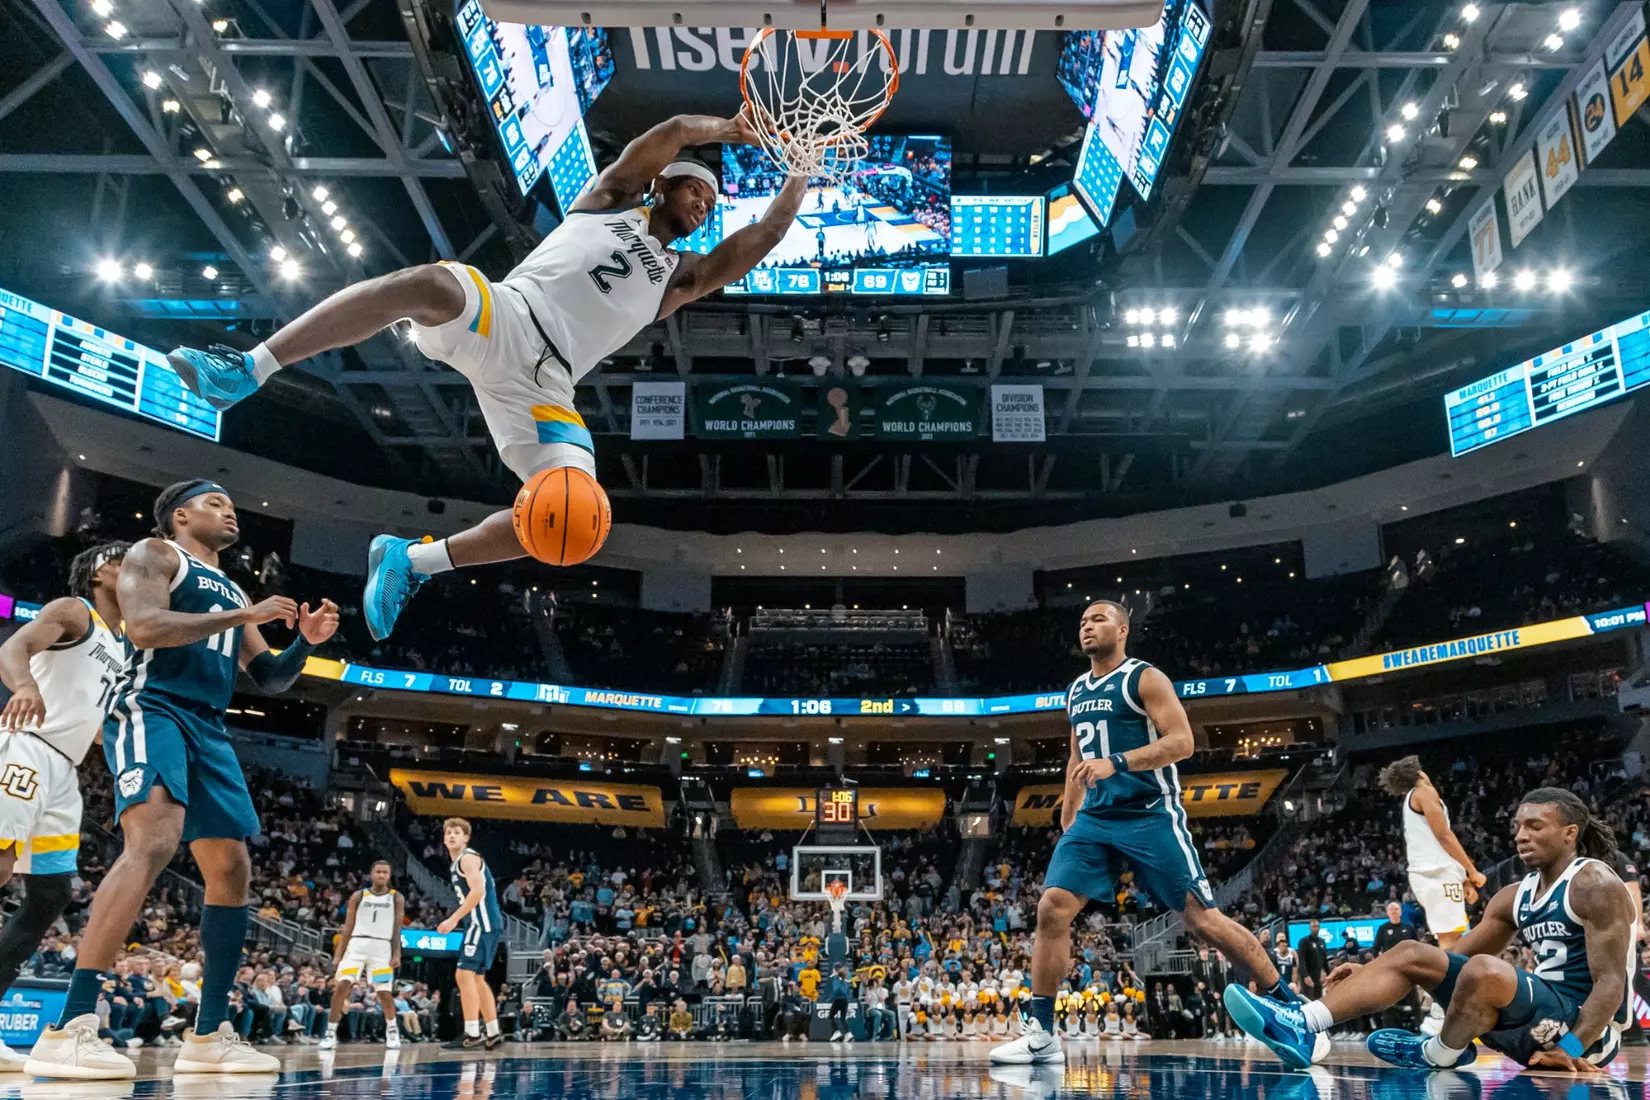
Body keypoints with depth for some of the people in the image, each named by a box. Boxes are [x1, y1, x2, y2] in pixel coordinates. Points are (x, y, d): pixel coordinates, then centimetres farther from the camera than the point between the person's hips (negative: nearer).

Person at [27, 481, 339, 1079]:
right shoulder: (153, 554, 5)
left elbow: (269, 680, 26)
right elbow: (144, 627, -15)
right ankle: (68, 1029, -32)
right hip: (150, 710, -8)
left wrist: (305, 641, 8)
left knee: (232, 871, 4)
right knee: (155, 841, -31)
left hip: (208, 729, 9)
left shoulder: (232, 592, 26)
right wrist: (245, 616, -13)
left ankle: (210, 1034, 12)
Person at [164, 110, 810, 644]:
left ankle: (414, 561, -5)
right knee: (428, 284, -38)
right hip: (499, 319, -3)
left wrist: (801, 173, 20)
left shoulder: (681, 277, 28)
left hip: (543, 384, 3)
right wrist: (726, 129, 21)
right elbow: (668, 134, 8)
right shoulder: (611, 201, 21)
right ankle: (244, 372, -34)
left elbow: (762, 239, 18)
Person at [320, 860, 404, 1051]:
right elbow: (347, 928, 9)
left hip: (382, 948, -1)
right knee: (341, 985, -14)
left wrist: (397, 955, -6)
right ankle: (330, 1034, -5)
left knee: (384, 992, -1)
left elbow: (397, 929, 3)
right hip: (357, 945, 1)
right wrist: (339, 955, 3)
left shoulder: (397, 898, 6)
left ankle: (392, 1031, 23)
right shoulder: (358, 896, 8)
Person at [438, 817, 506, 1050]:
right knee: (476, 978, 15)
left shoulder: (468, 858, -8)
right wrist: (457, 920, 21)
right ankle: (493, 1033, 19)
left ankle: (472, 1033, -15)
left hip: (482, 922, -11)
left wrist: (453, 919, -21)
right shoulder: (458, 863, 22)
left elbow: (478, 892, -21)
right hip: (483, 923, 11)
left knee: (465, 974, -14)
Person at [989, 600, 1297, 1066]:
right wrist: (1066, 821, 20)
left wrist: (1116, 762, -27)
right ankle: (1041, 1034, -4)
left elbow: (1182, 741, -16)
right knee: (1052, 908, -9)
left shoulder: (1145, 678, -6)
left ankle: (1289, 1005, 15)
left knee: (1202, 919, -3)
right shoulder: (1076, 691, 16)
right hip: (1095, 818, 6)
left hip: (1151, 815, -6)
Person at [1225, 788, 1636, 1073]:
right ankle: (1302, 1025, -20)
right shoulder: (1515, 897, 14)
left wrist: (1571, 1049, -30)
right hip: (1542, 1015, 8)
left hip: (1585, 1026, -8)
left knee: (1484, 971, -36)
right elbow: (1456, 956, 15)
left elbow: (1611, 982, -17)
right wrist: (1370, 970, 4)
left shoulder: (1596, 884, -9)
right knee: (1411, 954, -3)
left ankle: (1441, 1056, -6)